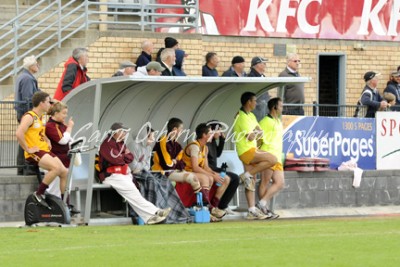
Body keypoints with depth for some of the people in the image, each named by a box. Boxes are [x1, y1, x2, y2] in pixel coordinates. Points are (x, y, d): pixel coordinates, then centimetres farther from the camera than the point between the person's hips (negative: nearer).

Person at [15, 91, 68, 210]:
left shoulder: (40, 117, 17)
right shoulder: (29, 117, -12)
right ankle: (39, 194, -19)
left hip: (45, 151, 9)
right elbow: (19, 133, -27)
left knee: (65, 172, 1)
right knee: (56, 167, -29)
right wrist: (27, 149, -23)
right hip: (34, 153, -9)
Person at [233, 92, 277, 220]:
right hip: (246, 151, -10)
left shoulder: (251, 116, 18)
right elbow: (250, 137, -18)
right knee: (272, 159, -19)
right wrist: (255, 133, 2)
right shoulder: (242, 117, -14)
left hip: (252, 150, 10)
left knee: (252, 182, 8)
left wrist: (255, 134, -4)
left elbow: (260, 133, 17)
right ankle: (247, 175, -11)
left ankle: (252, 210, 8)